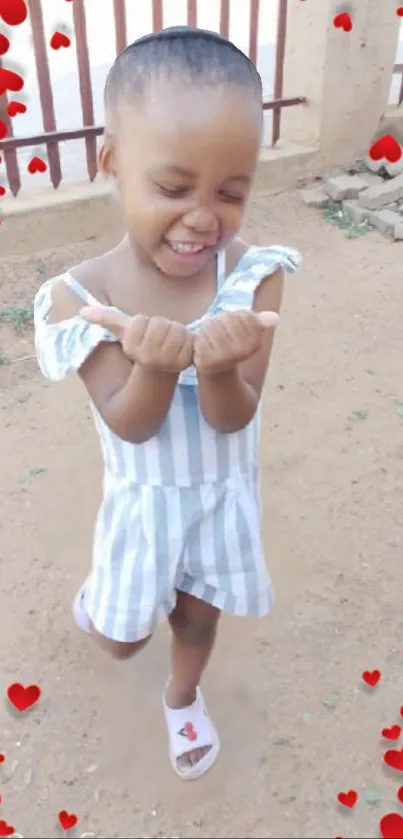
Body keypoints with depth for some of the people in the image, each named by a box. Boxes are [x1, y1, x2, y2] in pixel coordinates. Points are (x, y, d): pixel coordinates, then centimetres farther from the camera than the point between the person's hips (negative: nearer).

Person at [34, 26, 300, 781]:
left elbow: (233, 418, -21)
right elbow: (131, 424, -21)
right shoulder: (82, 294, -22)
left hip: (223, 496, 1)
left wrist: (216, 367, -44)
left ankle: (182, 697, 57)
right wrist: (159, 364, -42)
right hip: (143, 503, 0)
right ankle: (98, 593, 56)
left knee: (198, 618, 24)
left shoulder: (254, 278, -20)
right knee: (124, 640, 19)